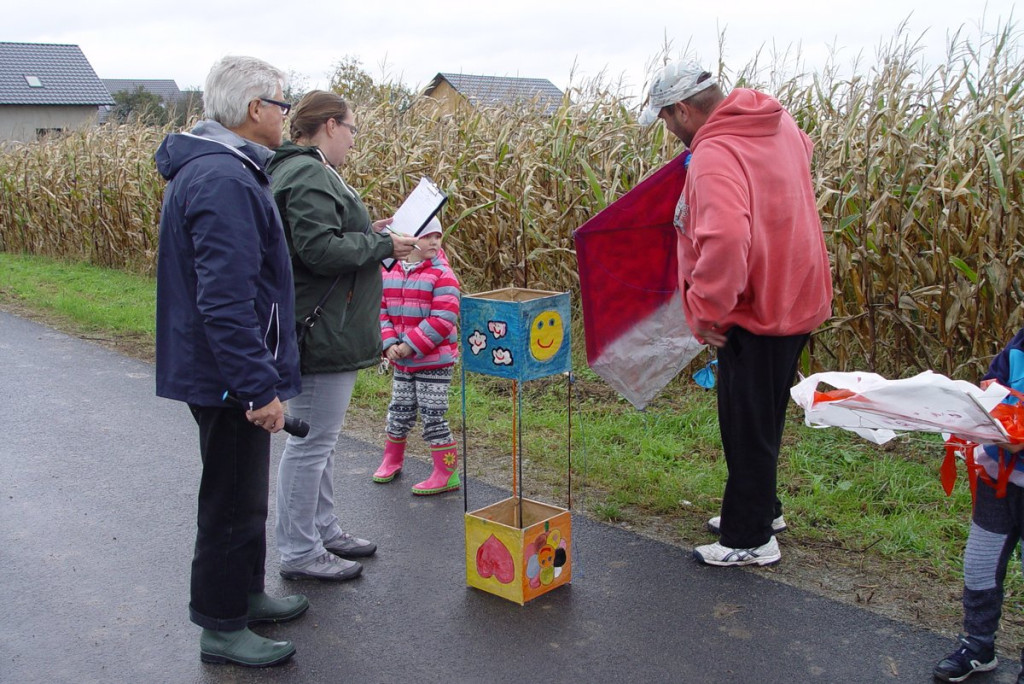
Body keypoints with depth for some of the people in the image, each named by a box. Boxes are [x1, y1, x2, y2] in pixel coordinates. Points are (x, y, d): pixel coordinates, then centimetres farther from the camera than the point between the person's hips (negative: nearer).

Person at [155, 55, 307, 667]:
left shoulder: (214, 167, 12)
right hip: (229, 372, -11)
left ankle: (246, 595, 38)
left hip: (226, 369, 11)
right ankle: (222, 628, 18)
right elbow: (227, 301, -29)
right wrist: (260, 386, -27)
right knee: (234, 502, 3)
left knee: (245, 492, 22)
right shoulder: (224, 180, -24)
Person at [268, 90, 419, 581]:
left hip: (326, 330, 12)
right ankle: (299, 553, 10)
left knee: (321, 438, 20)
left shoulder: (303, 170, 16)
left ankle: (323, 530, 33)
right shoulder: (308, 175, -18)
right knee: (311, 442, -1)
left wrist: (369, 232, 8)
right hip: (323, 332, -12)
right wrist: (384, 245, -16)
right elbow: (321, 250, -26)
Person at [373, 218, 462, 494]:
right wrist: (389, 344, -6)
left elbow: (443, 319, -18)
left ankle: (447, 473, 9)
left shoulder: (442, 275, -12)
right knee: (400, 410, 18)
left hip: (434, 360, -5)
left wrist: (412, 345, -18)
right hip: (401, 360, 5)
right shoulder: (390, 273, 4)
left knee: (433, 415, -2)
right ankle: (392, 460, 39)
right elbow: (382, 311, 8)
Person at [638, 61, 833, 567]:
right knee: (761, 419, 24)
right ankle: (761, 509, 42)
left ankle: (750, 540, 22)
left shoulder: (715, 156, -26)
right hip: (794, 298, 9)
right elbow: (804, 148, 28)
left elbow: (726, 241, -42)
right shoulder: (779, 126, 2)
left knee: (747, 427, 6)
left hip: (756, 314, -9)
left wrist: (705, 312, -28)